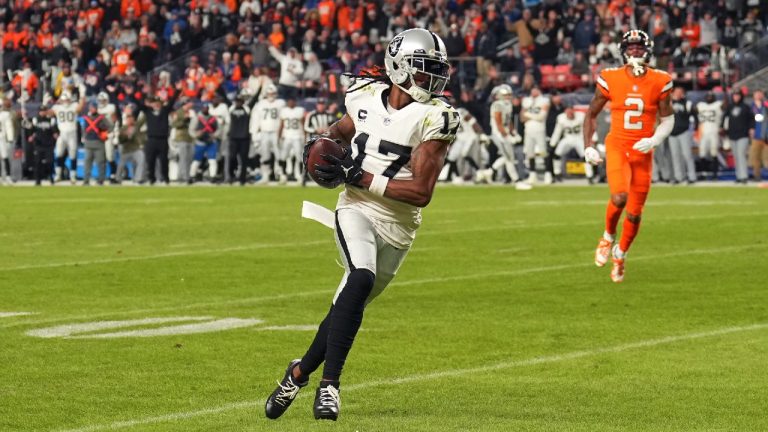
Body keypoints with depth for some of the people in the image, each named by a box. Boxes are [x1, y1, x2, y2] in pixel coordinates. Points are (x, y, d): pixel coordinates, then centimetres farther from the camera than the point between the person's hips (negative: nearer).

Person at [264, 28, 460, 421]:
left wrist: (359, 176, -20)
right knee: (361, 280, -27)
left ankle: (300, 372, 31)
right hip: (357, 211, 0)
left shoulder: (433, 119, -11)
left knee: (350, 303, 7)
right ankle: (329, 383, -22)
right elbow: (341, 130, 25)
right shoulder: (367, 97, 1)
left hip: (397, 227, 0)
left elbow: (421, 192, -17)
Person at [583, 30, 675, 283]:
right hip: (617, 147, -2)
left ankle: (620, 256, 30)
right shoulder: (610, 80, -4)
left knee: (635, 213, 5)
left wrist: (654, 140, -12)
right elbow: (591, 114, 8)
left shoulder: (659, 82, -2)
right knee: (619, 198, -25)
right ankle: (608, 238, 6)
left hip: (642, 151, 2)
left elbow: (668, 119, 6)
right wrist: (588, 147, 0)